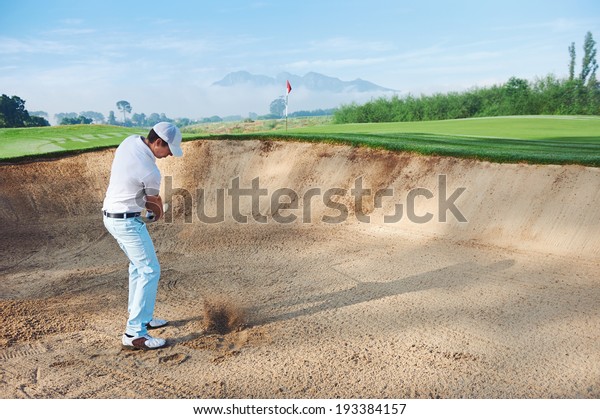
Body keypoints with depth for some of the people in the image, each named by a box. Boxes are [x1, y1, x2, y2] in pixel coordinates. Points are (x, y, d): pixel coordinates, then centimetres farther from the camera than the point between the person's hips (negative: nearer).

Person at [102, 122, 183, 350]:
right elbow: (156, 200, -3)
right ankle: (134, 333, -5)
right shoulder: (150, 171, -24)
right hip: (127, 221, -10)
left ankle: (139, 316, 33)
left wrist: (147, 205, 11)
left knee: (138, 264, 22)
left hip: (112, 214, 10)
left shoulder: (129, 141, 0)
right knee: (150, 270, -6)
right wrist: (159, 212, 20)